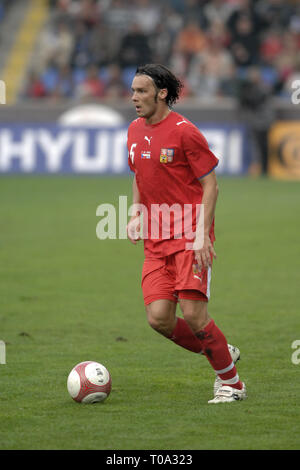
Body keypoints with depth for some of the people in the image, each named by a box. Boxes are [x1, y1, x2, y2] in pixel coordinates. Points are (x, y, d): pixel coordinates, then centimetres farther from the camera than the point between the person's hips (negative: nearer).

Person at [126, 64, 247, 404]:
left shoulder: (184, 131, -10)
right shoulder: (135, 130, 11)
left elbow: (210, 184, -8)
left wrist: (202, 234, -16)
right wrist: (136, 215, 8)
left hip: (189, 237, -6)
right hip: (155, 241, 6)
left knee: (193, 313, -15)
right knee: (159, 318, -7)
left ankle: (231, 383, 3)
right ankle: (220, 355, 17)